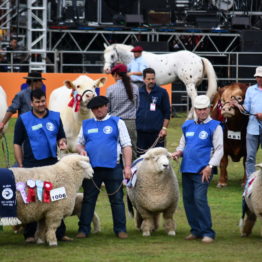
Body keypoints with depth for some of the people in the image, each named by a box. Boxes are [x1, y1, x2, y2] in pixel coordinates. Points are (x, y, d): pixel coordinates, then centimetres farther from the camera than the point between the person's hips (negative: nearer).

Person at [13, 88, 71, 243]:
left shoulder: (55, 117, 8)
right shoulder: (23, 120, 1)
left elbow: (61, 136, 17)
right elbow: (17, 144, 3)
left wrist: (62, 142, -7)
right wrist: (20, 165, -3)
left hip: (52, 163, 2)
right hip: (31, 165, -2)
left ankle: (59, 232, 8)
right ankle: (30, 234, 7)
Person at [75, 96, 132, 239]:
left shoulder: (117, 122, 8)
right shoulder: (86, 124, 15)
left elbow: (126, 146, 4)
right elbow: (79, 144, 21)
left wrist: (127, 166, -4)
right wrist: (81, 150, -3)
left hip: (113, 168, -2)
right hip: (91, 168, 2)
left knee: (117, 199, 0)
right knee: (88, 200, 3)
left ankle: (120, 229, 7)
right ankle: (83, 229, 7)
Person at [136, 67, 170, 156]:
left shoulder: (162, 92, 3)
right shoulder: (138, 92, 9)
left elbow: (167, 112, 2)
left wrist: (164, 128, -6)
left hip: (156, 132, -2)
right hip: (140, 131, 3)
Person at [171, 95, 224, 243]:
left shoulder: (215, 127, -2)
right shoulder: (188, 125, 15)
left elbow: (219, 149, -6)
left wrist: (210, 166, -16)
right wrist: (178, 152, 2)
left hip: (203, 170, -6)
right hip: (187, 169, 6)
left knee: (200, 199, -15)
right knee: (188, 199, 7)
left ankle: (208, 232, -10)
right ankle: (196, 230, 18)